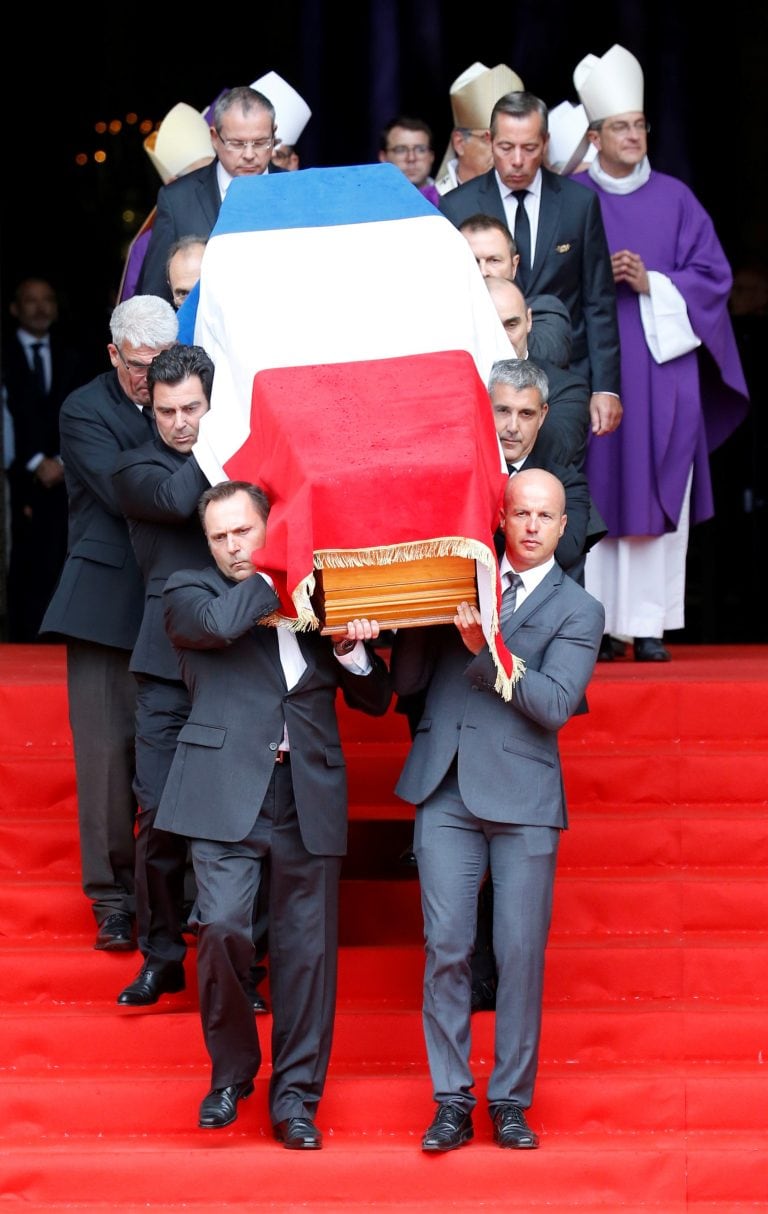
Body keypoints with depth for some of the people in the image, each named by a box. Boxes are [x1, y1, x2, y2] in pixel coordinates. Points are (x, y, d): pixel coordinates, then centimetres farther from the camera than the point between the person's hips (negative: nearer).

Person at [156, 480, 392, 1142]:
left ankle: (296, 1095, 15)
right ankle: (231, 1072, 6)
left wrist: (350, 649, -2)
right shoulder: (189, 592, 9)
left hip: (308, 796, 3)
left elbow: (376, 699, 18)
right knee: (222, 927, -17)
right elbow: (220, 622, -16)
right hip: (227, 790, -3)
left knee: (307, 947, 3)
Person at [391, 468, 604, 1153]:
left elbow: (556, 705, -8)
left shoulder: (578, 611, 6)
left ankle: (511, 1102, 9)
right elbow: (407, 681, 9)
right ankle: (452, 1103, 6)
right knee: (446, 948, -2)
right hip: (447, 793, 2)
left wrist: (485, 651, -16)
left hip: (523, 798, -1)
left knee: (521, 954, -1)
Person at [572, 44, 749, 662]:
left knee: (658, 493, -1)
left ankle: (649, 624, 3)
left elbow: (713, 276, 6)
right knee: (595, 493, -3)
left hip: (662, 364, 1)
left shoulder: (675, 199, 10)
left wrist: (650, 283, -9)